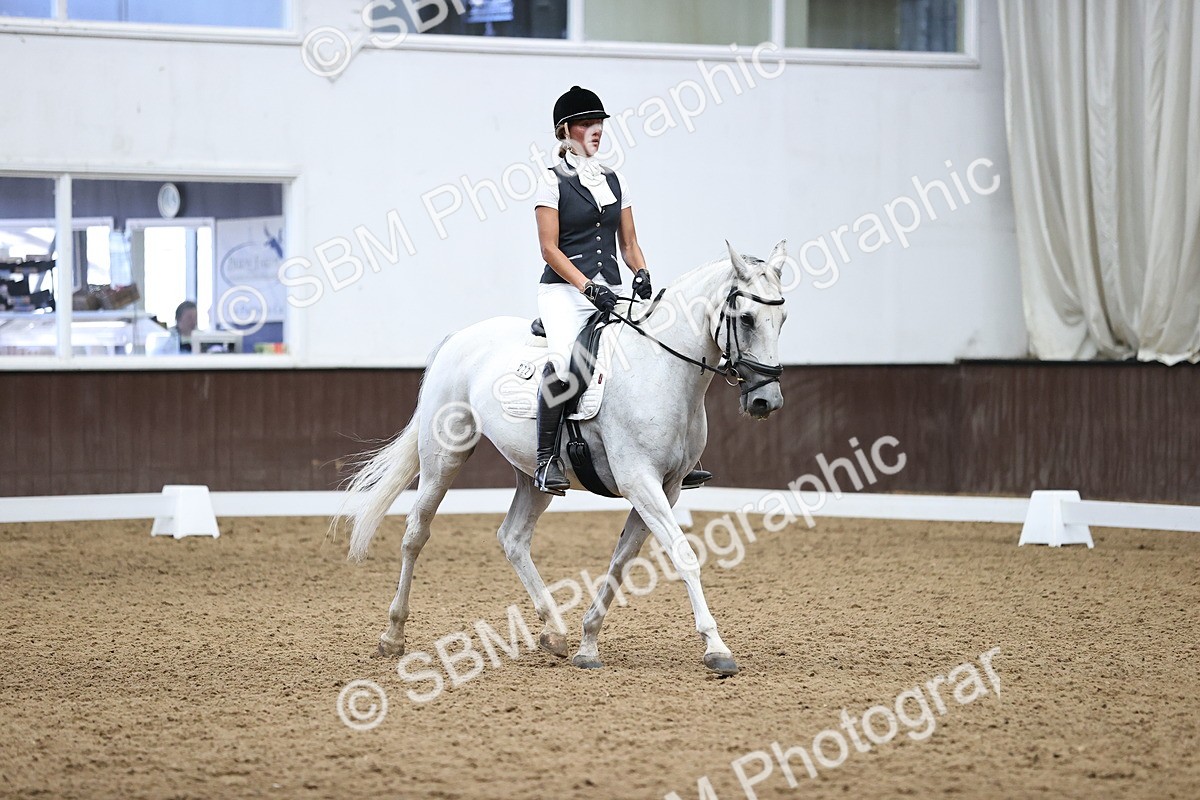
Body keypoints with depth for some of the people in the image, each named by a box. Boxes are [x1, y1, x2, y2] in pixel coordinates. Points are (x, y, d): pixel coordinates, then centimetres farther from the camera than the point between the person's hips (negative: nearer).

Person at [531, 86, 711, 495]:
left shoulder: (615, 181, 17)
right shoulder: (553, 182, 0)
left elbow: (628, 243, 18)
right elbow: (550, 249, -7)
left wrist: (641, 273, -4)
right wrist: (587, 286, -19)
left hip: (611, 291, 6)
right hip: (564, 291, -6)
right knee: (563, 359, -33)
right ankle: (547, 459, -26)